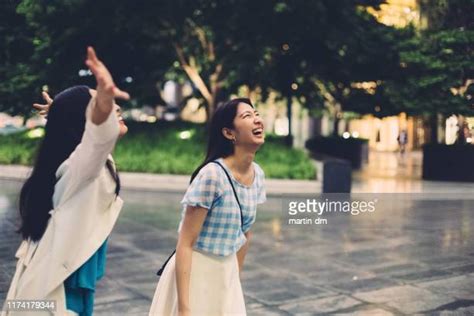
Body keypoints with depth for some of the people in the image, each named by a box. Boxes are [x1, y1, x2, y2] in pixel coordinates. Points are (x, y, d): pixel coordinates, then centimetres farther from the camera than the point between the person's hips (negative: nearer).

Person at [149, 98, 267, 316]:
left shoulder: (257, 175, -1)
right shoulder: (212, 175, -22)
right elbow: (185, 244, -21)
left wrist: (236, 279, 17)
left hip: (226, 273, 7)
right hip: (195, 273, -6)